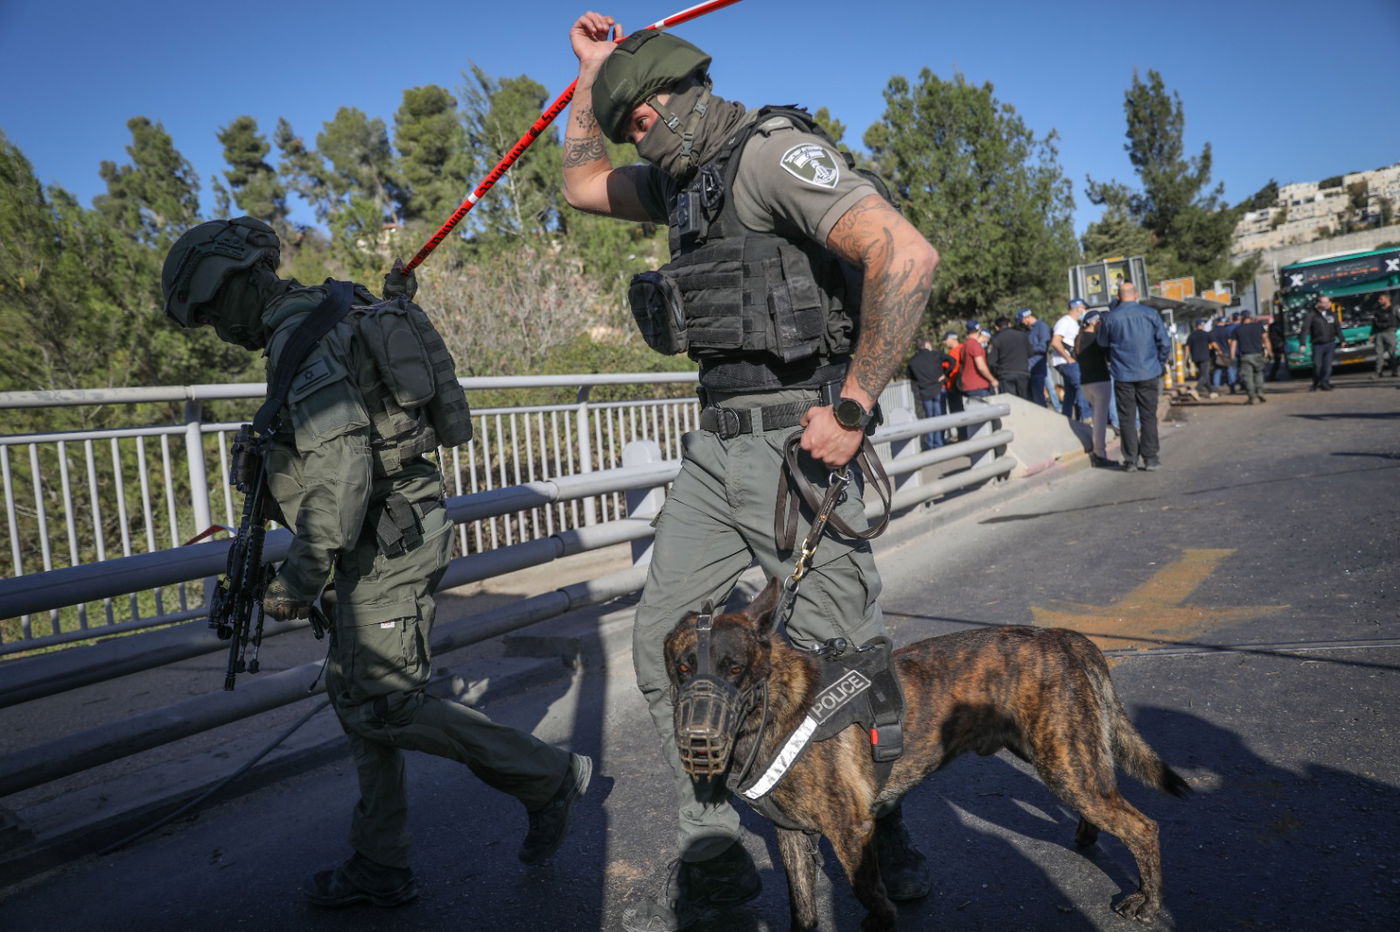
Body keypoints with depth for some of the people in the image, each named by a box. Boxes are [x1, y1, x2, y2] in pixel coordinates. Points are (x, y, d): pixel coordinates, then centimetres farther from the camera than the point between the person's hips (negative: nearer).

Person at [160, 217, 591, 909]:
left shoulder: (301, 339, -15)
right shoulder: (338, 315, 17)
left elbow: (340, 462, -26)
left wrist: (302, 574, -25)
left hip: (388, 541, -11)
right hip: (386, 537, 11)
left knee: (383, 705, -9)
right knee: (354, 693, 13)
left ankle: (549, 778, 3)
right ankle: (380, 866, 23)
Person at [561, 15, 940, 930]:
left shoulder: (776, 151, -9)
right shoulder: (683, 180, 19)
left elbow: (907, 255, -23)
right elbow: (582, 184, 36)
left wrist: (853, 408, -21)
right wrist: (596, 69, 28)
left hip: (794, 441, -9)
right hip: (715, 448, 9)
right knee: (665, 645, 8)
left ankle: (887, 834, 28)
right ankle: (715, 858, 22)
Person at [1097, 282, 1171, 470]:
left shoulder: (1109, 318, -3)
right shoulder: (1150, 314, -1)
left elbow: (1102, 343, 12)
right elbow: (1165, 342, 2)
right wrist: (1160, 365, 14)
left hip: (1122, 375, 0)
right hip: (1148, 373, 0)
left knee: (1126, 418, 5)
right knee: (1148, 416, 6)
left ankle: (1131, 459, 5)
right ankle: (1150, 458, 6)